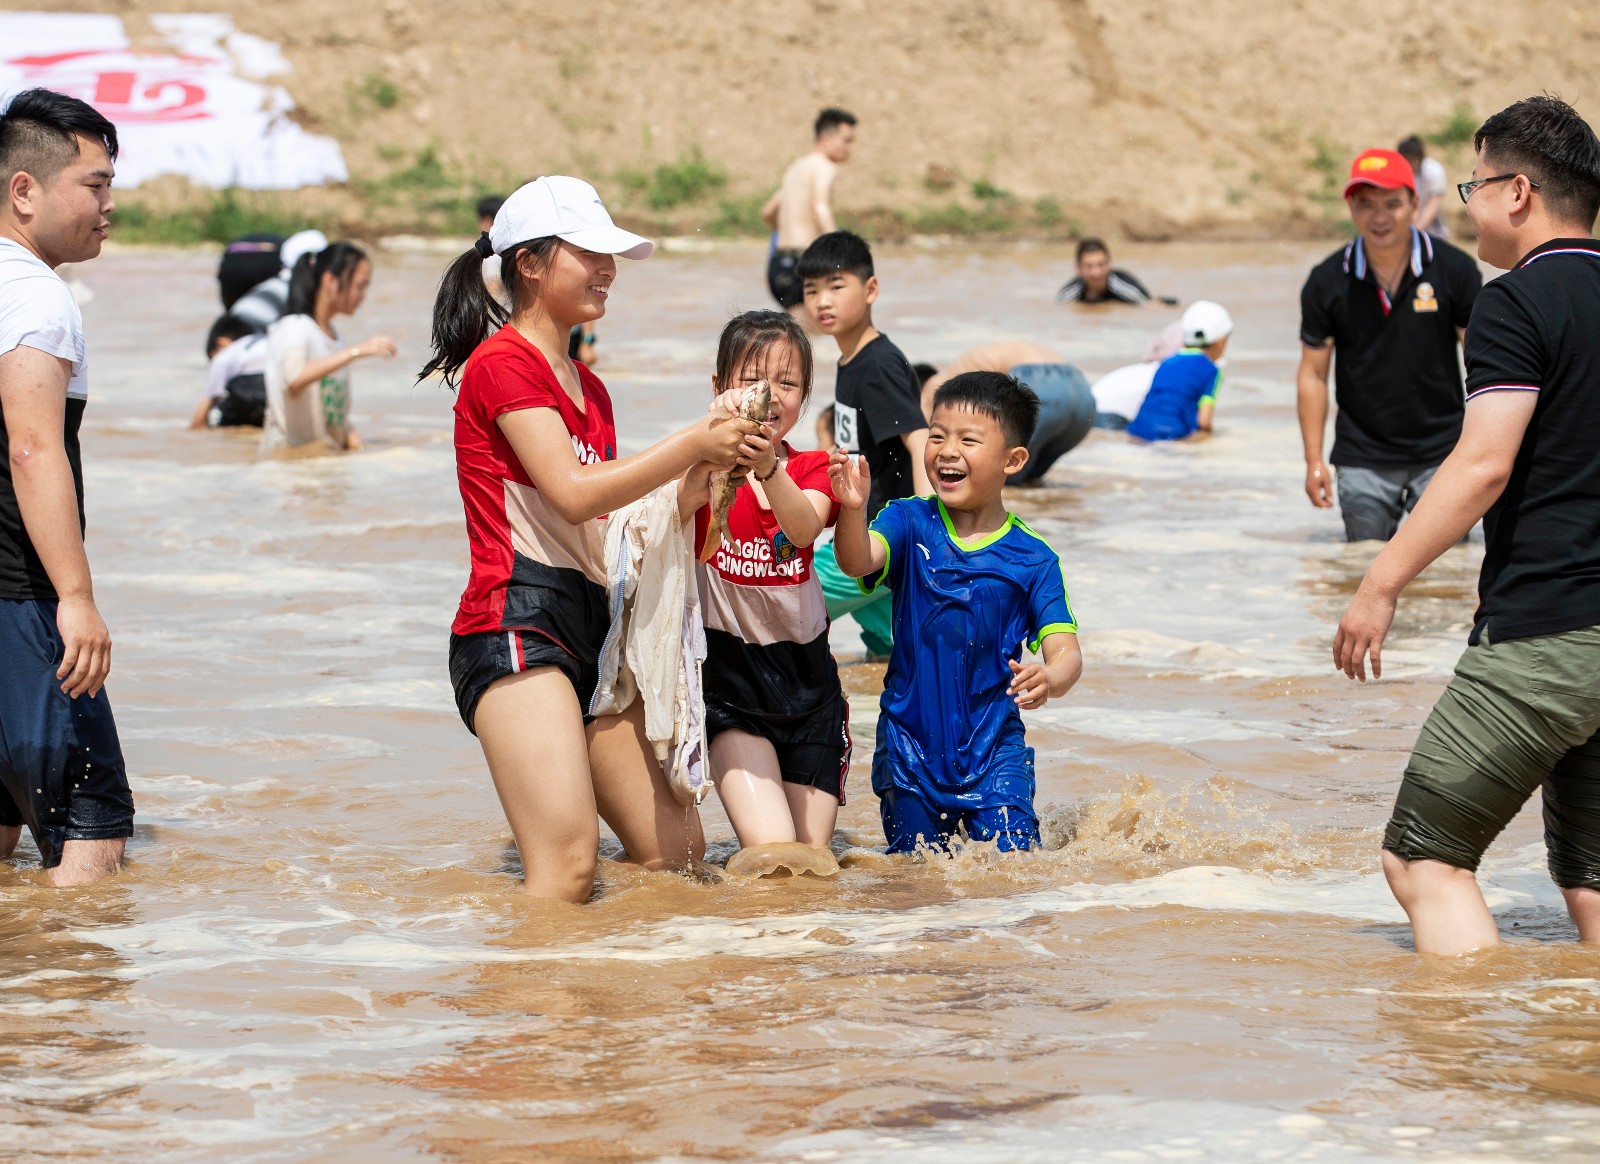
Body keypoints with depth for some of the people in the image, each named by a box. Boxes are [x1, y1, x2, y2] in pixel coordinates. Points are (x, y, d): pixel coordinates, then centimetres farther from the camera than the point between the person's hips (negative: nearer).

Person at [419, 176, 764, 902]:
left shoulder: (588, 387, 23)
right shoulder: (502, 363, -5)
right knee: (568, 869, -21)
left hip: (591, 624, 10)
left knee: (676, 851, 7)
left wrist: (703, 472, 3)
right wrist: (691, 446, -11)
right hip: (514, 622, -9)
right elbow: (574, 493, -15)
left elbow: (615, 522, 17)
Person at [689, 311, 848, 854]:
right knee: (772, 852, -18)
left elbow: (805, 527, -22)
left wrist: (767, 466, -42)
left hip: (804, 673, 3)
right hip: (729, 670, -3)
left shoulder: (812, 469, 2)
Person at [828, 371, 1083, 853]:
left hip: (993, 745, -1)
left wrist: (1049, 679, -33)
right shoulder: (909, 523, -4)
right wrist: (853, 511, -45)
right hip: (909, 741, 1)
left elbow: (1066, 653, -8)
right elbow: (858, 562, -23)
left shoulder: (1032, 559, -6)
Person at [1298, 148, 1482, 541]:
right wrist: (1314, 460, -1)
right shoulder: (1326, 283, -3)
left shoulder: (1454, 270, -6)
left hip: (1441, 454, -1)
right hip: (1362, 460, 1)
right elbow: (1313, 373, 4)